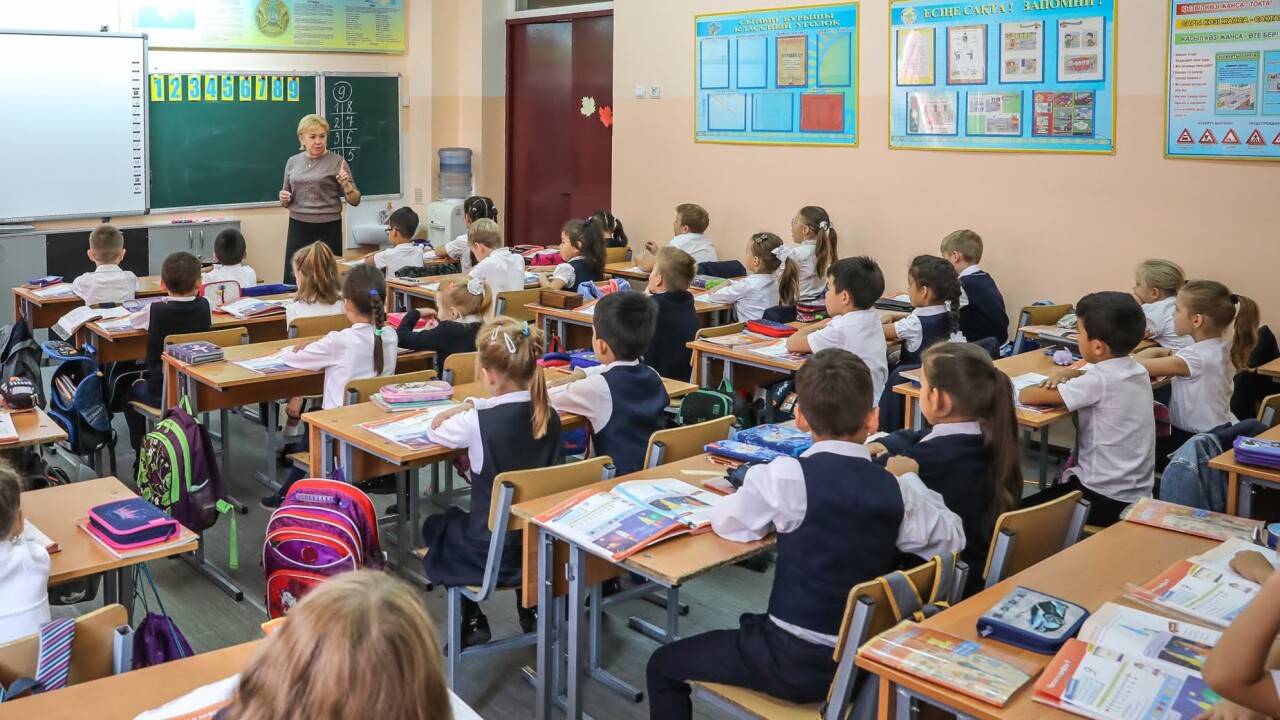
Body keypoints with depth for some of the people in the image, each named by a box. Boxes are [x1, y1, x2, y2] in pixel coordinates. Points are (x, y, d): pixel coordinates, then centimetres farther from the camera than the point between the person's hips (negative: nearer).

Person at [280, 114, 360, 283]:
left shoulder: (337, 162, -2)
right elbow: (286, 202, 19)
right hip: (298, 227, 3)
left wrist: (346, 184, -22)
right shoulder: (293, 162, 9)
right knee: (293, 282, 1)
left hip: (328, 229, -3)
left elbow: (354, 201, -3)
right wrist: (284, 198, -3)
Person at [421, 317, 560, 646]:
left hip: (494, 554, -5)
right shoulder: (549, 417, -8)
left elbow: (433, 431, -1)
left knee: (436, 526, 26)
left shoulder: (477, 423, -22)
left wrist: (464, 409, 13)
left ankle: (473, 621, 22)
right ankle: (531, 610, 34)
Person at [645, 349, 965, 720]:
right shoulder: (897, 489, -9)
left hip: (796, 662, -5)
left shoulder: (786, 476, -19)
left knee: (663, 665, 15)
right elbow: (953, 539, 6)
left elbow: (725, 522, -4)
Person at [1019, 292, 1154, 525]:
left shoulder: (1099, 381, -21)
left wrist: (1048, 389, 6)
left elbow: (1027, 396, -17)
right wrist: (1071, 375, 5)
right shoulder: (1137, 371, 3)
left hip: (1105, 500, -9)